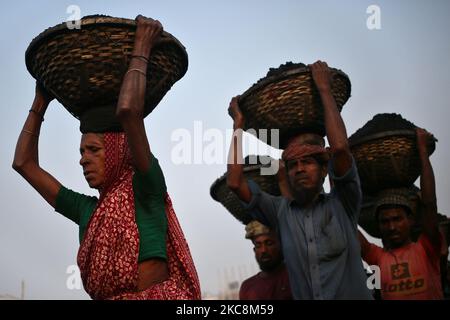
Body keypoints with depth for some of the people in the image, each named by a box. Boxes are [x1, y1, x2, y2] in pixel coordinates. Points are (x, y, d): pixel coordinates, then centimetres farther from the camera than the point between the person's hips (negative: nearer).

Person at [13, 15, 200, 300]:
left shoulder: (145, 191, 0)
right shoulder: (87, 210, 18)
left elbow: (127, 110, -12)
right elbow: (24, 163, 24)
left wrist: (141, 50, -1)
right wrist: (41, 103, 28)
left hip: (157, 295, -6)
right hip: (109, 297, 6)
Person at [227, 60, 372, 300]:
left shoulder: (341, 204, 4)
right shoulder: (281, 212, 10)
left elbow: (340, 147, -10)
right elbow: (234, 182, 0)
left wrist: (324, 89, -1)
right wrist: (238, 124, 8)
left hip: (353, 295, -2)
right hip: (302, 296, 2)